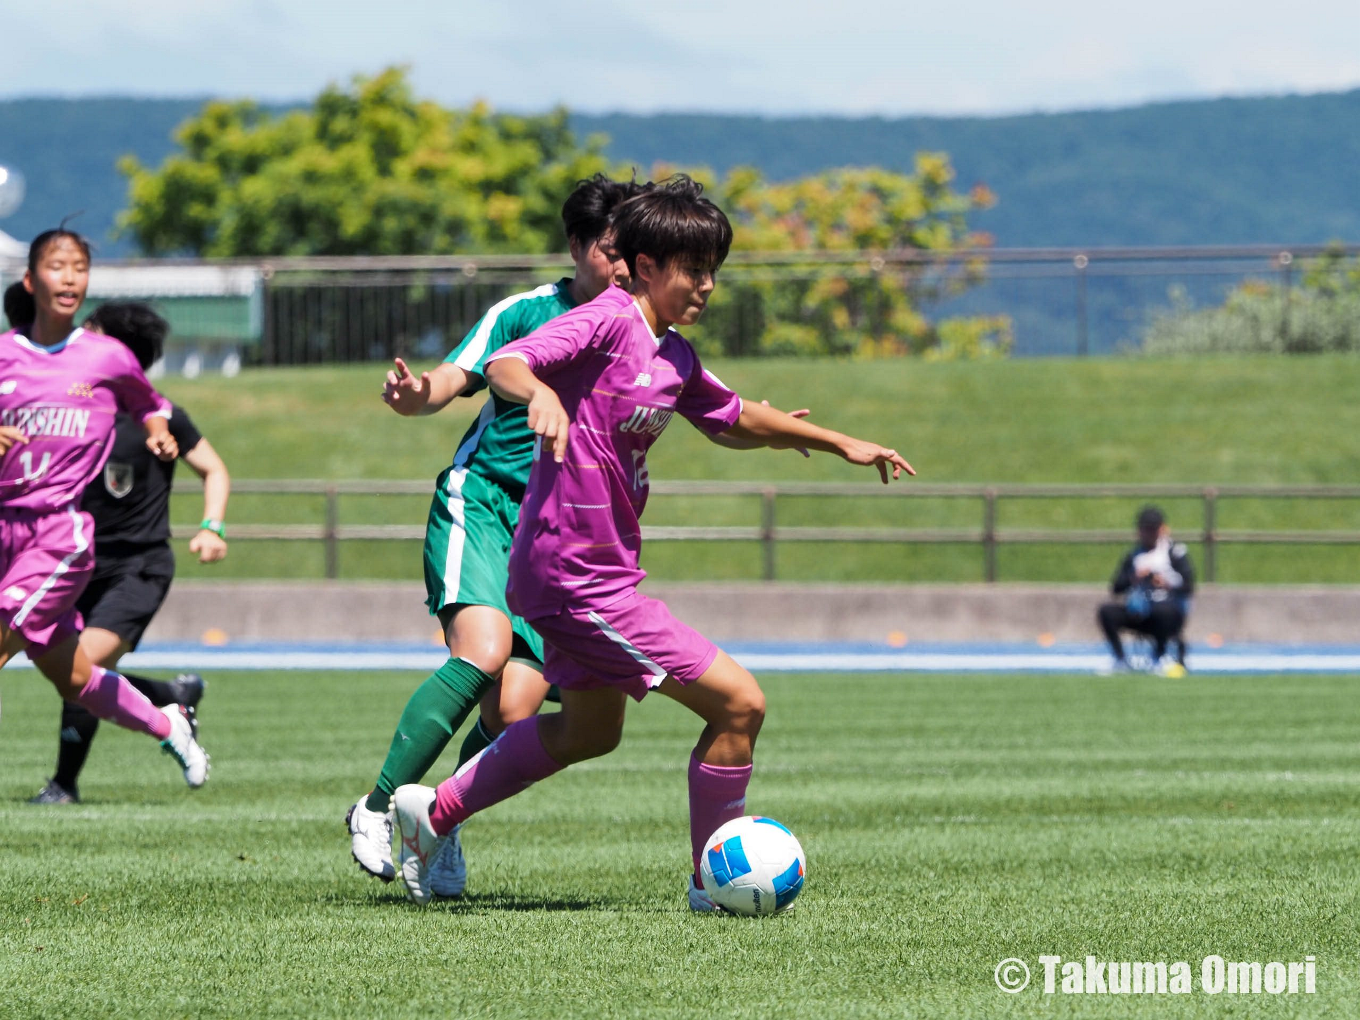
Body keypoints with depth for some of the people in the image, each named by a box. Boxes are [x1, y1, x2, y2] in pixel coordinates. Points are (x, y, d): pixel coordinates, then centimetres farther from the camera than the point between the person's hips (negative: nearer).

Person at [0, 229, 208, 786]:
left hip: (61, 534, -3)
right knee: (73, 679, 13)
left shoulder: (107, 358, 2)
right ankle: (167, 725, 36)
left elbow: (150, 404, 21)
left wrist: (159, 432, 1)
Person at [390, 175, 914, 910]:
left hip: (578, 574, 10)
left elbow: (737, 419, 27)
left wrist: (841, 444, 29)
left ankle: (433, 811, 34)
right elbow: (503, 365, -27)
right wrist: (538, 391, -49)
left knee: (593, 729, 29)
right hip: (580, 577, -10)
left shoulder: (675, 358, 12)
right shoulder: (608, 322, -15)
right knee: (739, 703, -9)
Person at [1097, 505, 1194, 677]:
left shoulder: (1175, 552, 2)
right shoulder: (1133, 555, 14)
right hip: (1138, 614, 4)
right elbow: (1116, 588, 6)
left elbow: (1188, 587, -6)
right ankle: (1119, 660, -8)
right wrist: (1134, 578, -13)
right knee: (1106, 611, -20)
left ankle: (1159, 658, -15)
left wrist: (1168, 584, -25)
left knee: (1162, 609, -39)